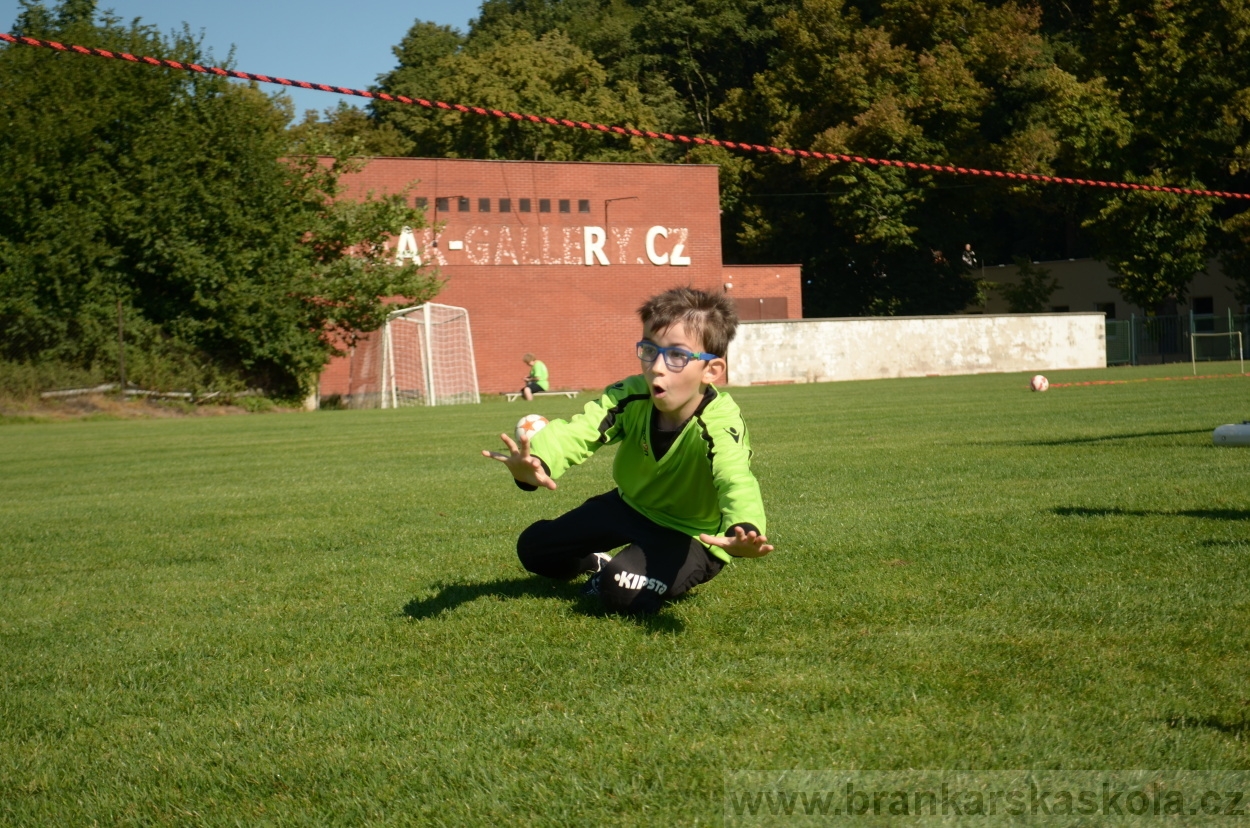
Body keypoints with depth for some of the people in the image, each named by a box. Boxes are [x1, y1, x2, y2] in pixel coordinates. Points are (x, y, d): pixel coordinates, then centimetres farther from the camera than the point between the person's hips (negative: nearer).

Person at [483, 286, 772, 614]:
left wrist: (744, 531, -80)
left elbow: (736, 482, -55)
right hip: (632, 507, 6)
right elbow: (576, 432, -38)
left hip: (691, 533, -5)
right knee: (534, 548, 3)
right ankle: (599, 563, 29)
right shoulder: (631, 397, -21)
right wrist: (537, 463, -63)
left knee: (624, 591, -30)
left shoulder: (719, 423, -35)